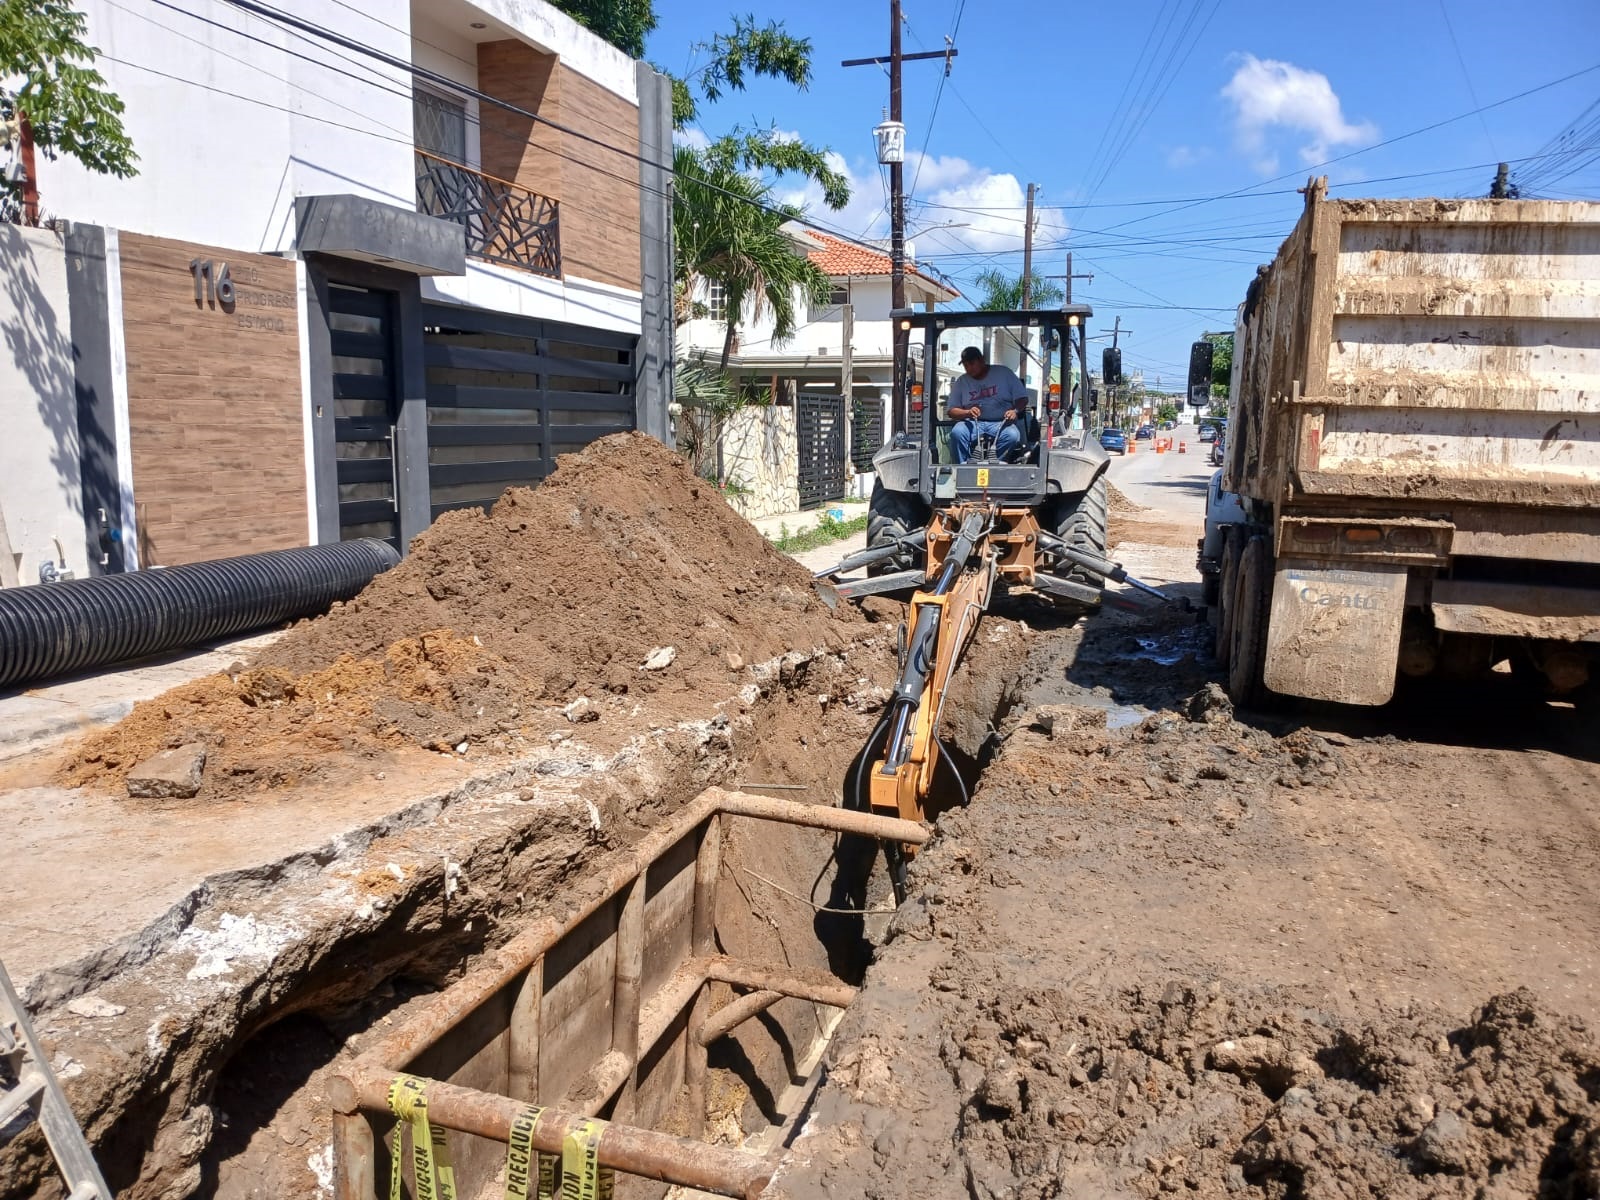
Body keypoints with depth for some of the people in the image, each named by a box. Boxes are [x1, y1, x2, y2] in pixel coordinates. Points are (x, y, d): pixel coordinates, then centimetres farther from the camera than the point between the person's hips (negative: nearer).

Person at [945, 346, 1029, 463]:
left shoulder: (1004, 372, 9)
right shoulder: (961, 382, 14)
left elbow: (1022, 398, 8)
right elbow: (951, 411, 8)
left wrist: (1015, 411, -15)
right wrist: (968, 412, -13)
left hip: (1001, 423, -1)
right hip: (973, 423, 1)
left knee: (1012, 436, -35)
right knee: (956, 433, -32)